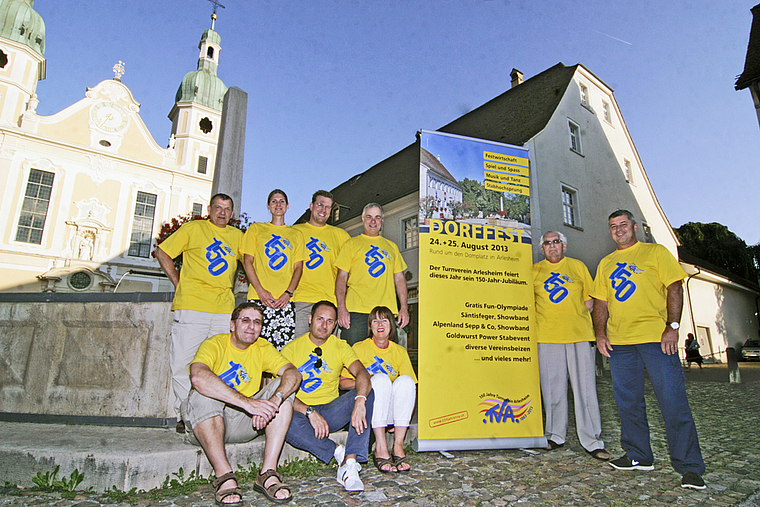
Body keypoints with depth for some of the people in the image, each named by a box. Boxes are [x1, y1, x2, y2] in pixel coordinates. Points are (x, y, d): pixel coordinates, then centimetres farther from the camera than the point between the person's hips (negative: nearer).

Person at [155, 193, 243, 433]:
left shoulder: (237, 236, 17)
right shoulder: (193, 228, 9)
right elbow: (162, 253, 10)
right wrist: (178, 282, 2)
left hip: (225, 309, 3)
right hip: (191, 306, -2)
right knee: (183, 362, -2)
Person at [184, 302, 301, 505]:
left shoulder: (262, 348, 1)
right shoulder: (214, 344, -13)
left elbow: (293, 373, -15)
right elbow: (198, 377, -36)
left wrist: (274, 401, -36)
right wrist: (247, 402, -43)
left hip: (245, 423, 4)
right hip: (208, 423, -3)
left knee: (283, 388, -16)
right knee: (203, 396, -32)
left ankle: (267, 474, -22)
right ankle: (224, 476, -26)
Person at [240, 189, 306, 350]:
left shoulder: (296, 234, 18)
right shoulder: (256, 229, 15)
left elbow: (298, 267, 11)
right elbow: (247, 262, 7)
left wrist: (288, 293, -6)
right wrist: (260, 290, -7)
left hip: (285, 300, 1)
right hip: (259, 298, -1)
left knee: (284, 347, -7)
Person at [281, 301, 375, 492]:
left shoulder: (341, 347, 4)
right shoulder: (291, 349, -1)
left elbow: (362, 373, -14)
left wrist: (360, 401, -34)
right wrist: (310, 412, -23)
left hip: (331, 411, 2)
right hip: (300, 412, -2)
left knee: (368, 391, -23)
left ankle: (350, 462, -31)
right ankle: (338, 452, -21)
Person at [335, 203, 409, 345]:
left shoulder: (392, 246, 20)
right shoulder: (351, 244, 10)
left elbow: (399, 278, 17)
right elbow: (341, 277, 3)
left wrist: (404, 308, 6)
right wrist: (341, 308, -9)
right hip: (356, 311, -3)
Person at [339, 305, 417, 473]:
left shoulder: (400, 352, 9)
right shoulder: (359, 348, 2)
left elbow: (412, 387, 6)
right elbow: (342, 382, -1)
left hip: (392, 409, 2)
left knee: (405, 379, -26)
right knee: (380, 378, -30)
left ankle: (398, 446, -27)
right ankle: (380, 448, -34)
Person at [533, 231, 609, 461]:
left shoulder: (578, 267, 13)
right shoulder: (535, 270, 12)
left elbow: (589, 300, 14)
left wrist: (574, 316, 0)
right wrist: (539, 321, 1)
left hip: (579, 334, 0)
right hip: (547, 337, 0)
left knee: (585, 388, -1)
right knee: (552, 388, 5)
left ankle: (592, 441, 8)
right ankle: (555, 436, 18)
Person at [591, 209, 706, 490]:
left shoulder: (655, 252, 7)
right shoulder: (606, 263, 18)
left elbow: (674, 288, -1)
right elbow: (601, 302, 16)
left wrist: (673, 326, -12)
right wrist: (600, 333, 4)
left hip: (656, 338, -4)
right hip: (618, 341, 5)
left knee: (673, 401, -5)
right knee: (628, 401, 9)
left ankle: (689, 466, 6)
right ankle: (639, 456, 22)